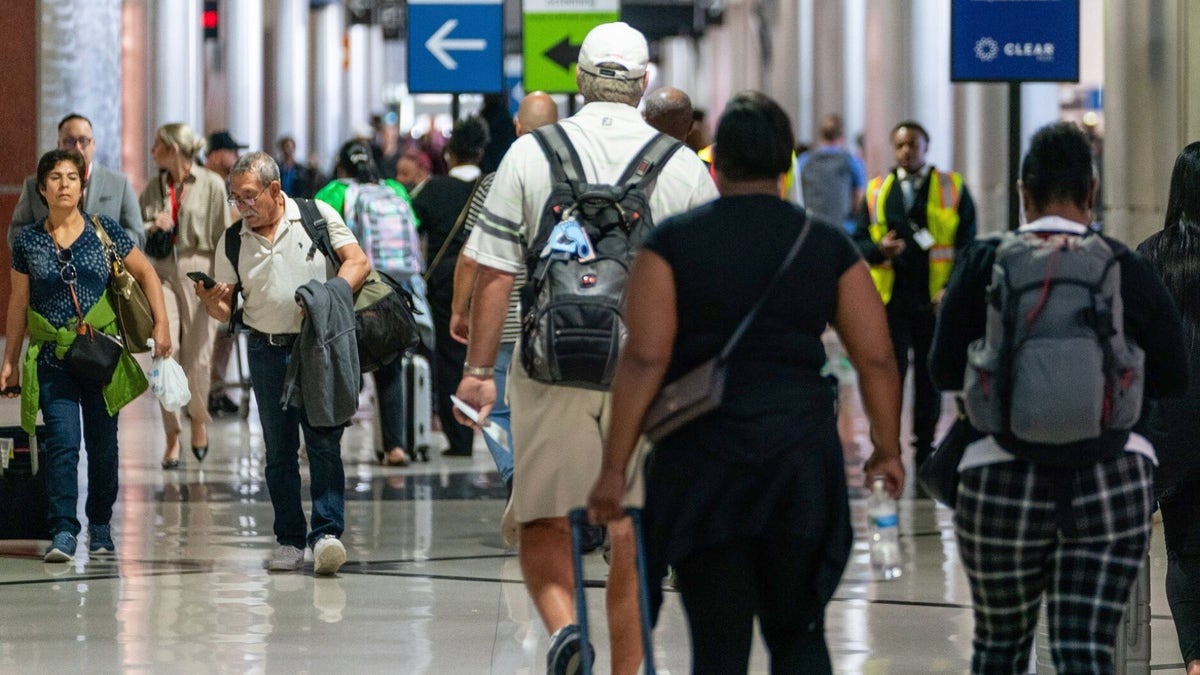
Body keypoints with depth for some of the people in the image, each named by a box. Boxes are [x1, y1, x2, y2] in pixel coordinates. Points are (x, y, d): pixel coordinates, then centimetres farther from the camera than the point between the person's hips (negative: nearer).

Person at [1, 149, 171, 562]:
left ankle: (101, 526, 22)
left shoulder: (104, 231, 1)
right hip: (52, 357, 0)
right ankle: (63, 532, -14)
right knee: (62, 441, -13)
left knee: (102, 443, 6)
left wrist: (161, 324, -1)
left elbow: (146, 274, 9)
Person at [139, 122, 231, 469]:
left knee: (197, 357, -1)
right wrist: (151, 228, -8)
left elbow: (223, 236, -3)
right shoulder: (153, 187, 10)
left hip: (199, 272, -3)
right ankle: (172, 438, -1)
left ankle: (199, 419, 27)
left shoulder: (211, 184, -2)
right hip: (162, 274, 3)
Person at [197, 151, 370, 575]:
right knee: (279, 451, 5)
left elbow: (358, 262, -5)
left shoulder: (317, 216, 1)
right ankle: (289, 540, 10)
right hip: (268, 352, 3)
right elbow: (225, 309, 12)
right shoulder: (233, 240, 10)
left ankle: (326, 533, -13)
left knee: (324, 442, -10)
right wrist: (211, 302, -12)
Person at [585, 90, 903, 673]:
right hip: (801, 457, 2)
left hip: (701, 459, -1)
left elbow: (644, 360, -10)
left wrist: (613, 469, -8)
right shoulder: (827, 245, 4)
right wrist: (887, 449, 16)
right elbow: (877, 359, 2)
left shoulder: (673, 242, -3)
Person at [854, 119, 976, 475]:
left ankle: (925, 460, 18)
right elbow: (859, 240, 10)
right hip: (890, 299, 0)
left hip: (936, 301, 0)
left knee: (929, 380, 8)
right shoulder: (876, 190, 8)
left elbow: (967, 243, 2)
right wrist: (878, 249, -14)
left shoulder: (953, 188, 4)